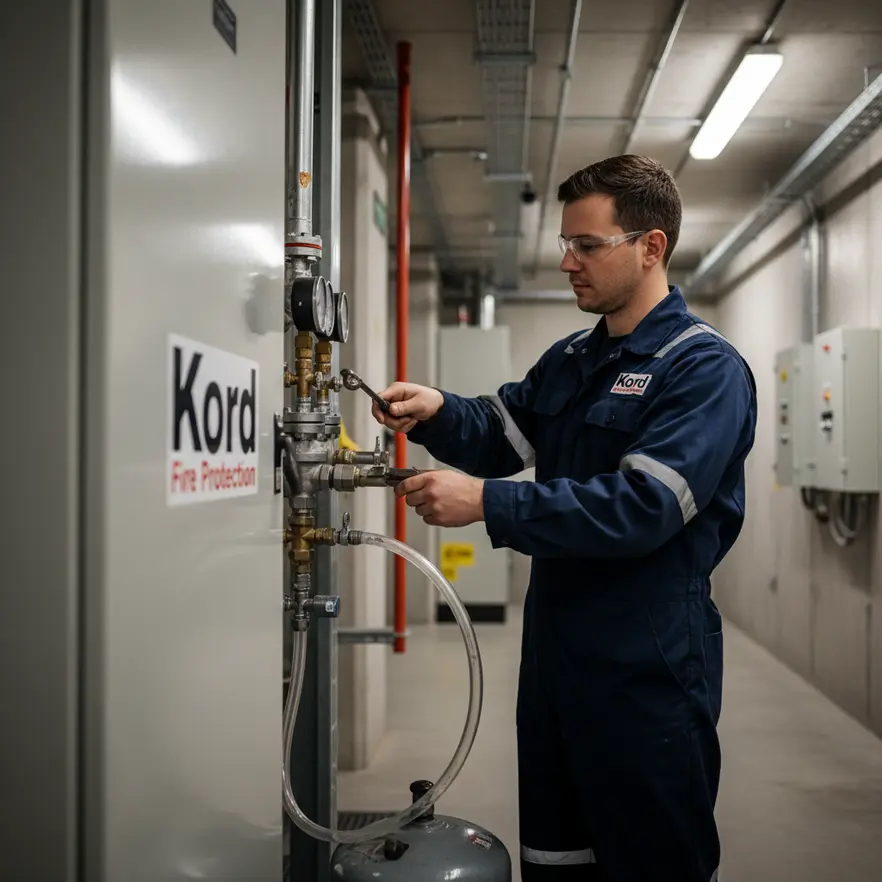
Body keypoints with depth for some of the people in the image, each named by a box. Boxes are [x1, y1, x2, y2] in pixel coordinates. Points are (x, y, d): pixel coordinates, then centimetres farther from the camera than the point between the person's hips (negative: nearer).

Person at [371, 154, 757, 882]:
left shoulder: (704, 368, -14)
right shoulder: (569, 360, 12)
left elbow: (641, 506, -25)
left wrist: (487, 504, -28)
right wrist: (439, 413, -10)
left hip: (648, 665, -8)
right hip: (555, 651, 8)